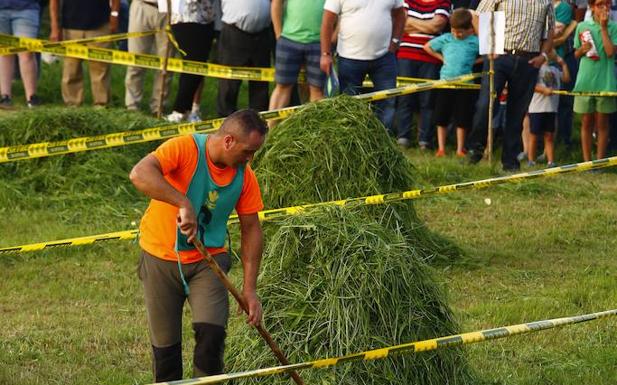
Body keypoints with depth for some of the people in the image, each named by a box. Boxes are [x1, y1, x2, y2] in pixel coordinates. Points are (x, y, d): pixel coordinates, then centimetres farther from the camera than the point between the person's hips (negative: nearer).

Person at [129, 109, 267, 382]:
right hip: (161, 257, -3)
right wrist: (183, 203, -45)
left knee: (211, 331, -17)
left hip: (207, 260, 3)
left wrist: (249, 288, -2)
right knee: (165, 346, 3)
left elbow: (251, 230, 3)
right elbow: (140, 174, -36)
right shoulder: (184, 149, -20)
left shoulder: (244, 177, -4)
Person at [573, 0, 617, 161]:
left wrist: (603, 27, -12)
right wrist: (583, 49, -8)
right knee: (586, 122, 7)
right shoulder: (582, 27, 7)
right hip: (585, 80, 2)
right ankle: (587, 162, 12)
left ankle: (600, 161, 8)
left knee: (602, 123, 4)